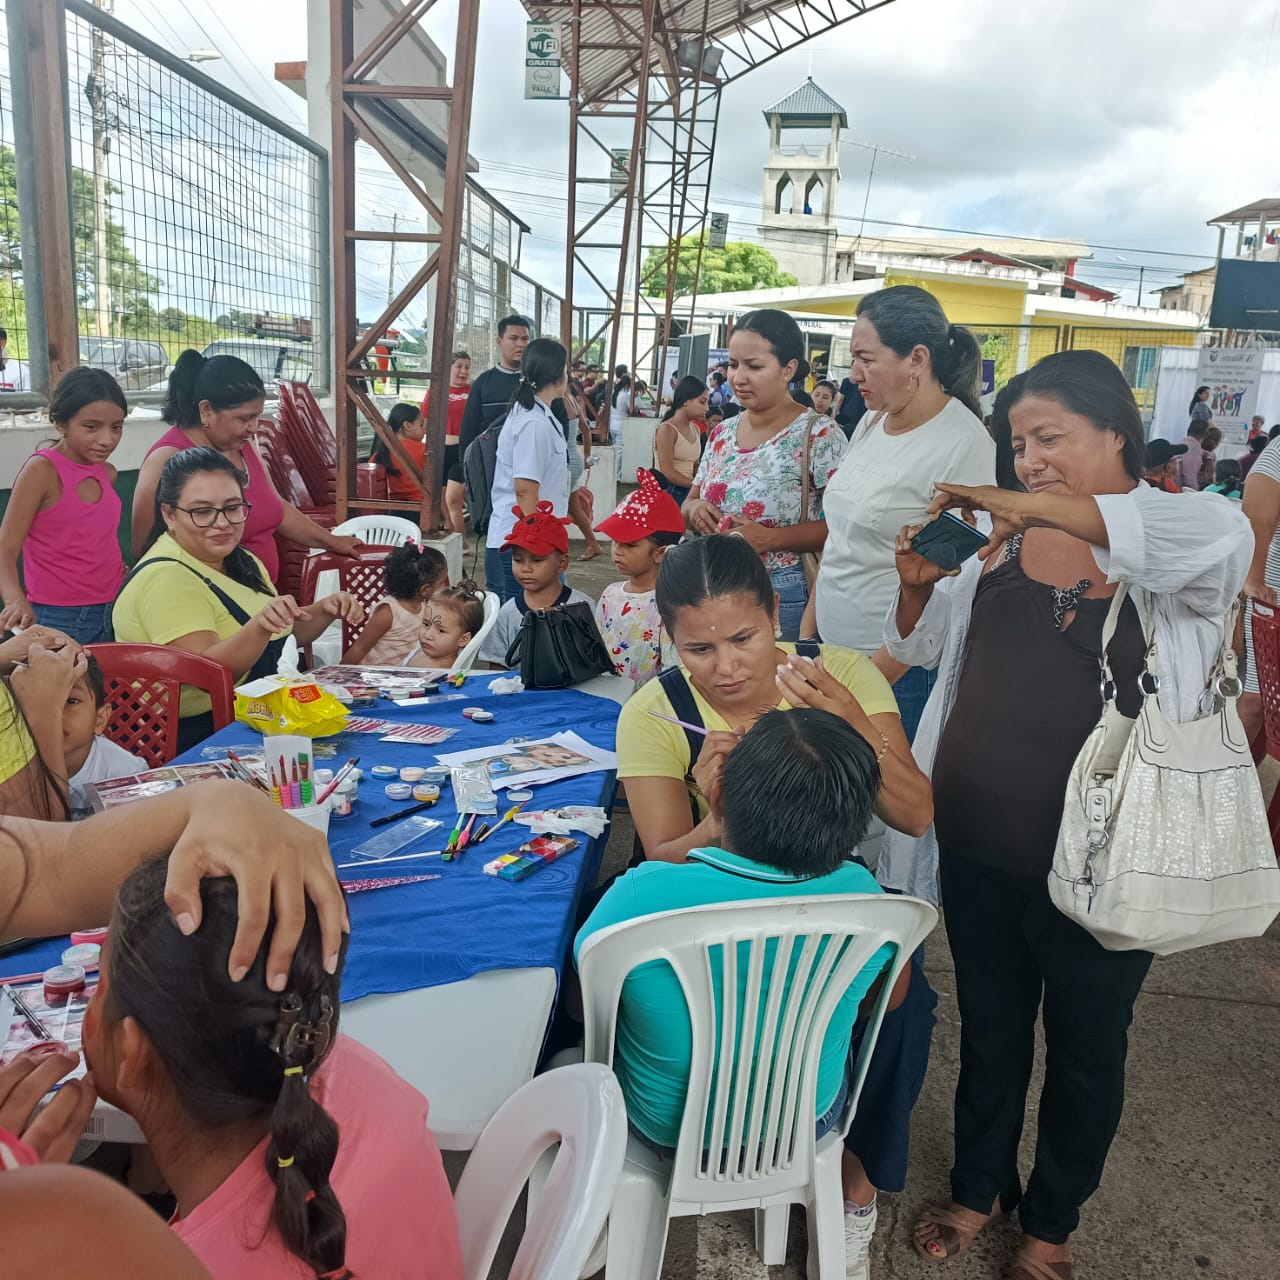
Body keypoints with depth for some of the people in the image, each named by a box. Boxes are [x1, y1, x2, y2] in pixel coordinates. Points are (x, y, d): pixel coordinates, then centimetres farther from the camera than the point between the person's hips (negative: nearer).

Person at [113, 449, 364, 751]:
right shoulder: (166, 578, -16)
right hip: (200, 741, -8)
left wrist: (325, 610, 2)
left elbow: (286, 634, 20)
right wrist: (259, 626, -41)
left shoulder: (241, 560, 10)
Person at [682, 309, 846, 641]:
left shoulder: (819, 435, -12)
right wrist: (694, 509, -6)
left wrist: (771, 538, -26)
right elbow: (690, 502, 17)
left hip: (779, 597, -6)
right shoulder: (723, 433, 8)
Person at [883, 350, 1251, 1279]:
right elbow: (921, 646, 8)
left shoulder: (1171, 543, -9)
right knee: (990, 1031, 22)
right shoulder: (1006, 539, 2)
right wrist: (917, 582, -14)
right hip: (977, 851, 4)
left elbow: (1222, 536, -34)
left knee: (1086, 1048, 19)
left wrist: (1034, 505, -35)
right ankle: (980, 1187, 47)